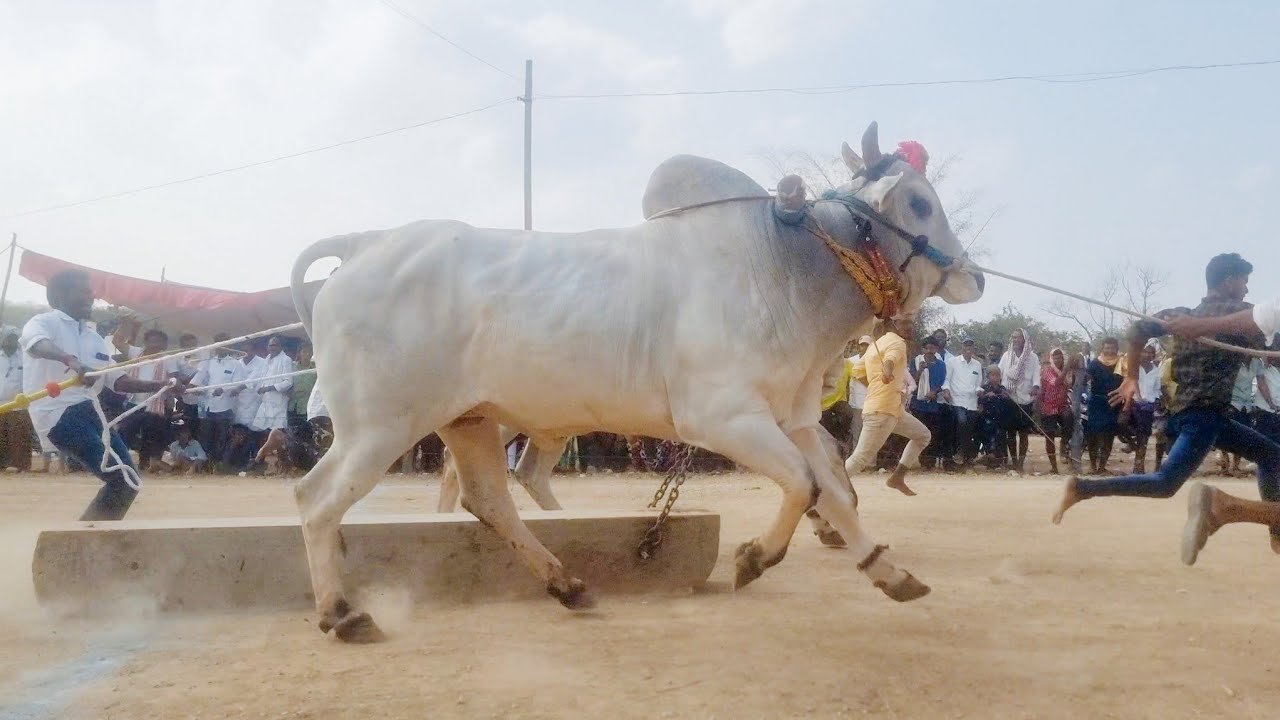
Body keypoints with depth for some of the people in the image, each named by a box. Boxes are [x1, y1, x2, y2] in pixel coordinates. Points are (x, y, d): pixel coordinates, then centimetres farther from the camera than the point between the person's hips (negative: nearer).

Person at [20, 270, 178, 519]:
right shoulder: (46, 322, -2)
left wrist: (159, 385, 8)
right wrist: (71, 360, -47)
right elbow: (35, 342, -27)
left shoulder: (94, 338, 22)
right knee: (119, 479, -20)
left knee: (127, 479, 4)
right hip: (58, 412, -8)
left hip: (88, 411, 9)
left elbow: (116, 379, 21)